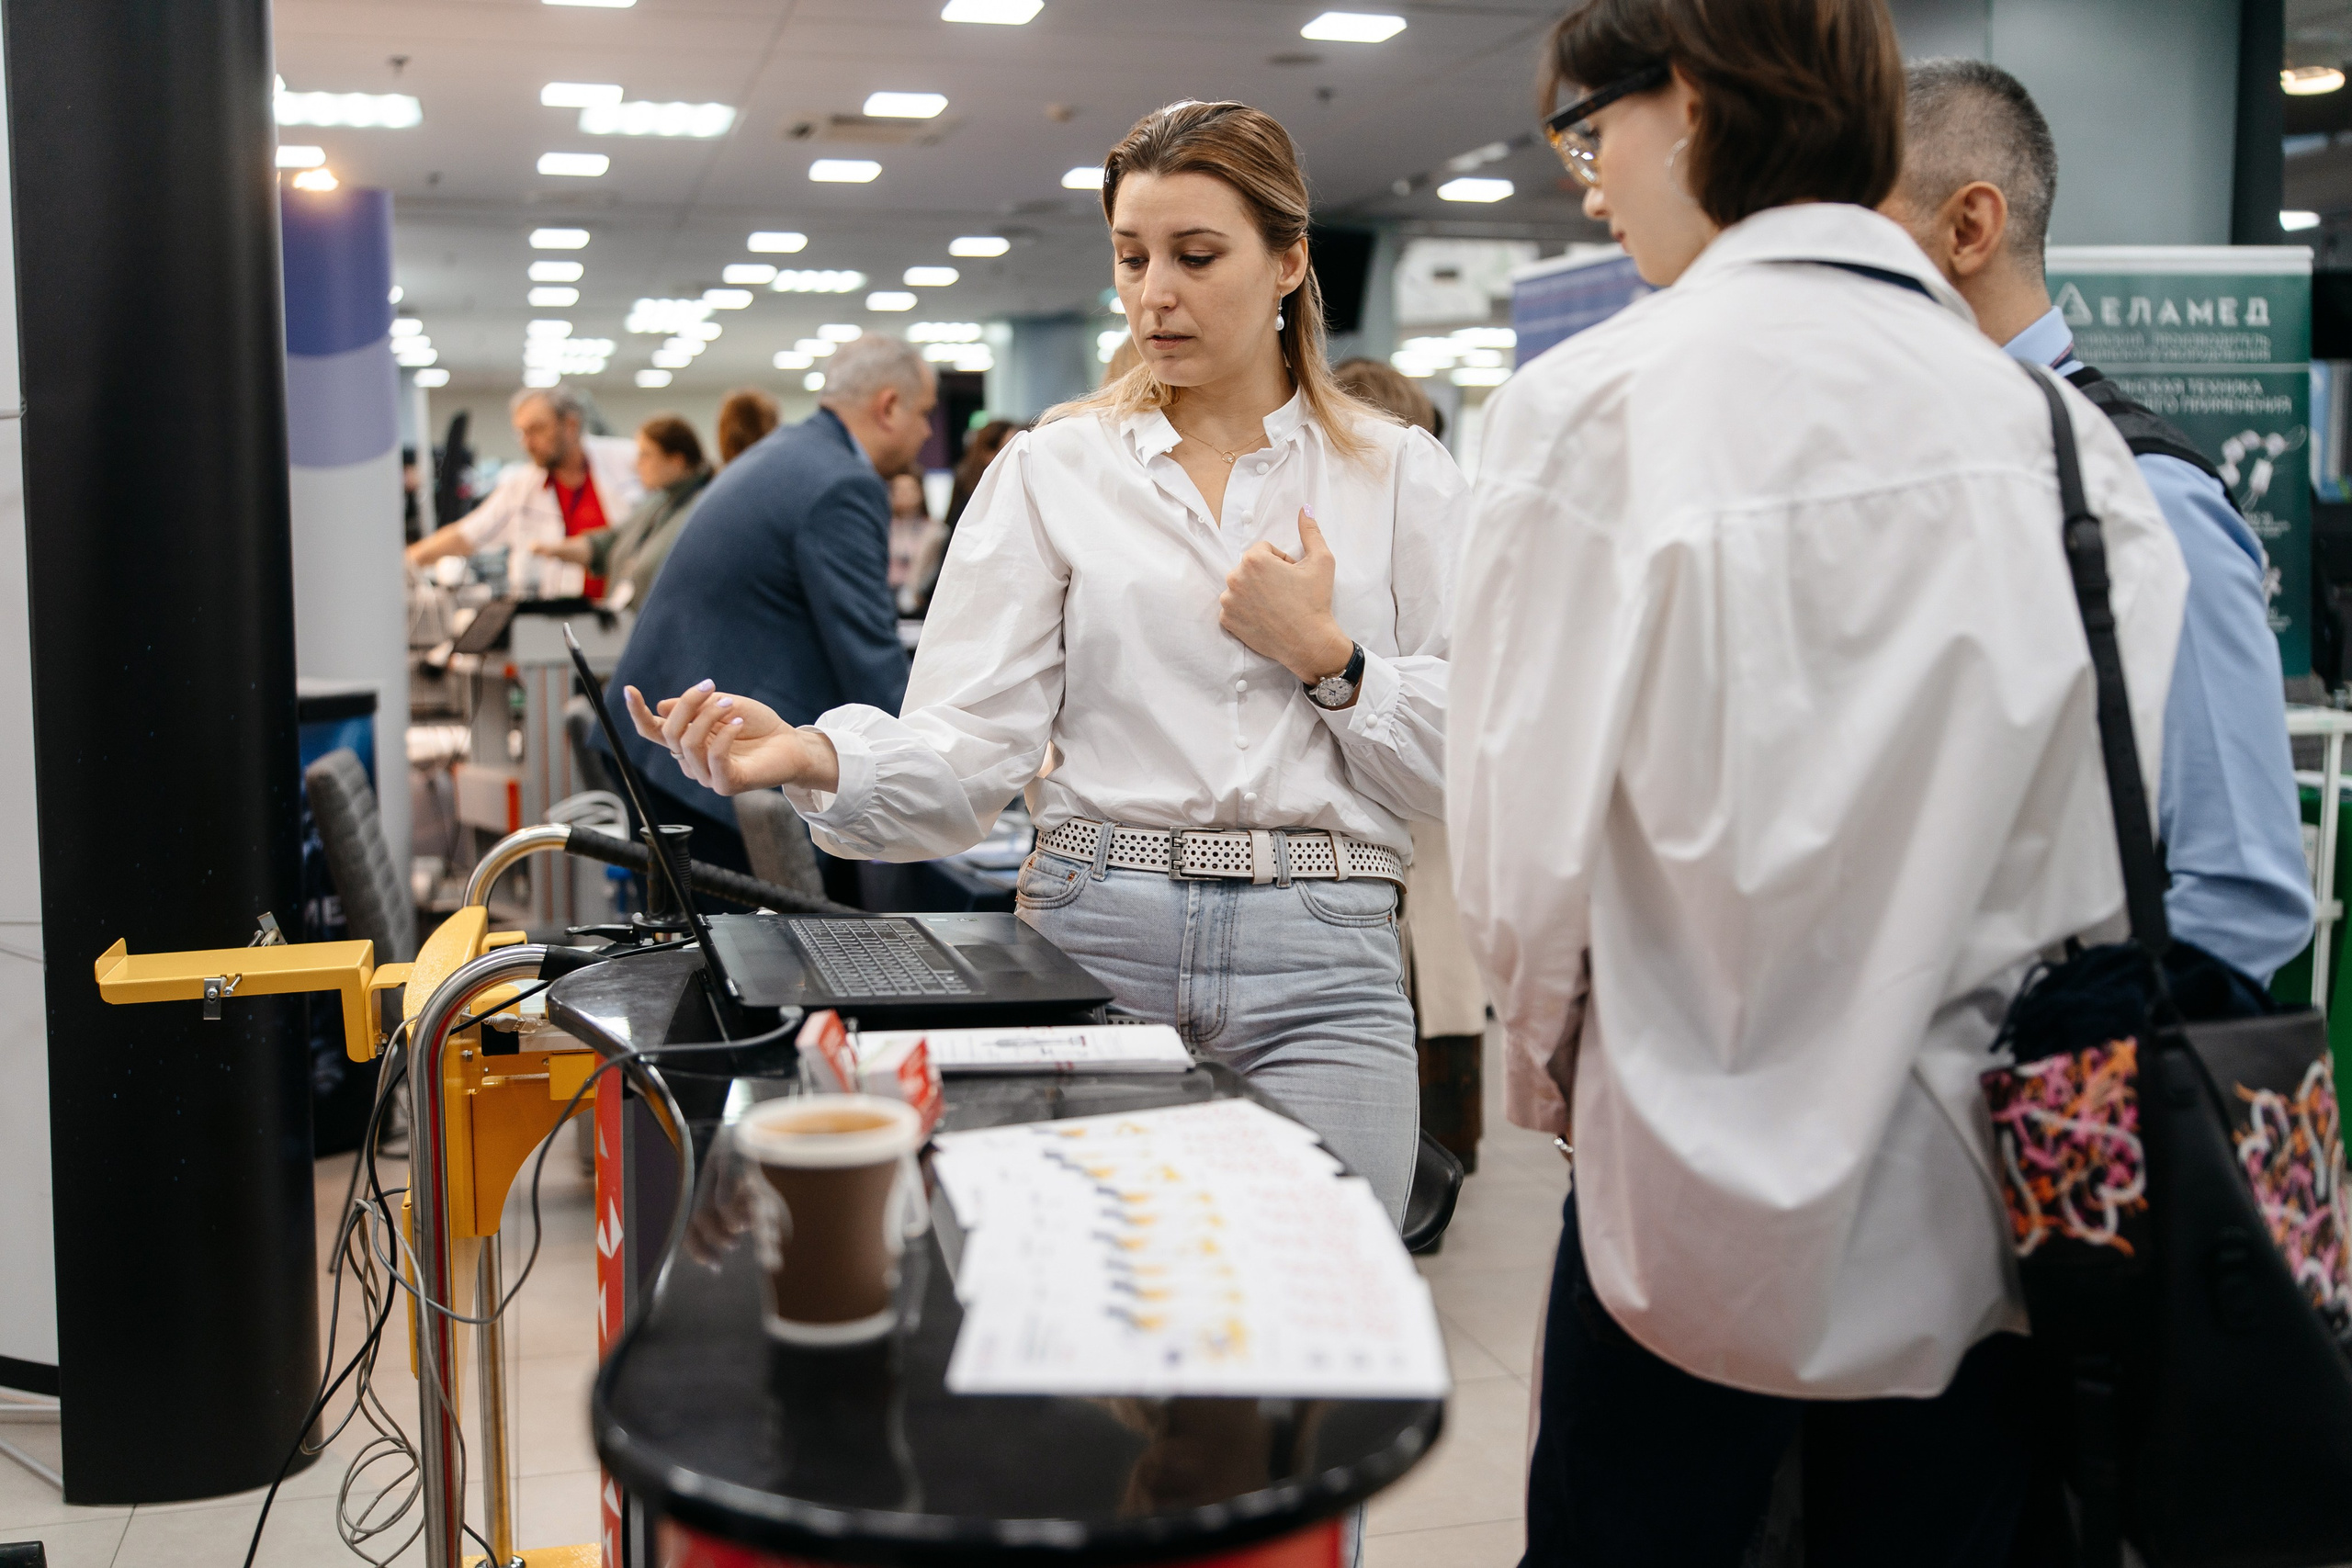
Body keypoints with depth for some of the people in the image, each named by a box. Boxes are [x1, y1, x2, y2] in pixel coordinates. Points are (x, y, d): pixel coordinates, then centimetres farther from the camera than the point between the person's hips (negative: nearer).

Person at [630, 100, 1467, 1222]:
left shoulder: (1401, 475, 9)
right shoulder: (1053, 470, 8)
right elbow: (969, 746, -4)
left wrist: (1326, 656, -7)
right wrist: (816, 759, -21)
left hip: (1320, 964, 0)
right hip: (1093, 939, 0)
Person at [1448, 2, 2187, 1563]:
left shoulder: (1603, 402, -14)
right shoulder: (2048, 421, -3)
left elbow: (1530, 834, -13)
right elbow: (2117, 819, 0)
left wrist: (1547, 1056, 5)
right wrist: (1971, 1010, 15)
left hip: (1720, 1190, -4)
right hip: (1990, 1196, 4)